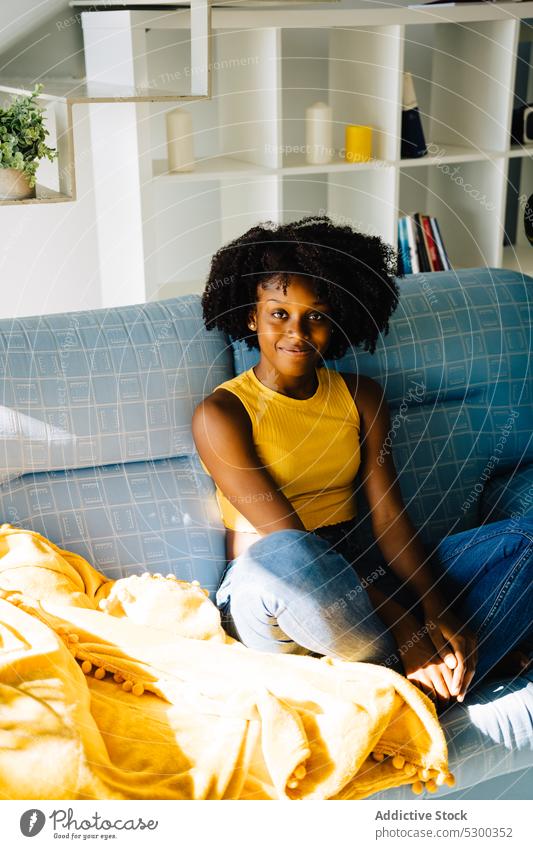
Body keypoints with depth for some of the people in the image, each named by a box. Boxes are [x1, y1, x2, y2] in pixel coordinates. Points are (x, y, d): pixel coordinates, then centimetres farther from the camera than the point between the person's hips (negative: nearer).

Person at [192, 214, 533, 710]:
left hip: (356, 581, 5)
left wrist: (438, 612, -19)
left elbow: (390, 520, -1)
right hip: (263, 594, -5)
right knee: (282, 556, -42)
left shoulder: (361, 397, 9)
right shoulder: (221, 413, -7)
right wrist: (401, 624, -25)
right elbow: (286, 537, -18)